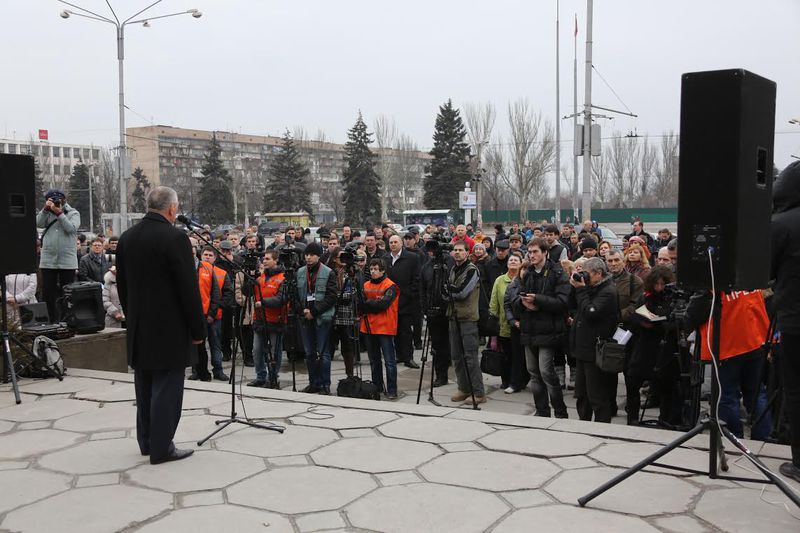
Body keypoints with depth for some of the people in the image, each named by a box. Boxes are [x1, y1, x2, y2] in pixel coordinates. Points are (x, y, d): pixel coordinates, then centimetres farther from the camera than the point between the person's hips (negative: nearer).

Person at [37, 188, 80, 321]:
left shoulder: (73, 213, 4)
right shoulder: (47, 213, 14)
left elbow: (71, 228, -13)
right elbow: (38, 223, -3)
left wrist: (59, 213, -14)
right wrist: (45, 209, -9)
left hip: (67, 262, -3)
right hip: (47, 261, 3)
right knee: (49, 294, 5)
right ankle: (54, 322, 11)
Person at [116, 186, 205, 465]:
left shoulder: (126, 238, 6)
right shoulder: (175, 238, -16)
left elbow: (122, 285, 12)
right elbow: (189, 288, -16)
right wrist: (198, 329, -9)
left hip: (138, 329, 7)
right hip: (170, 328, -7)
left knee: (145, 386, 16)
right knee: (167, 388, 0)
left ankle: (146, 441, 26)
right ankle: (161, 447, 5)